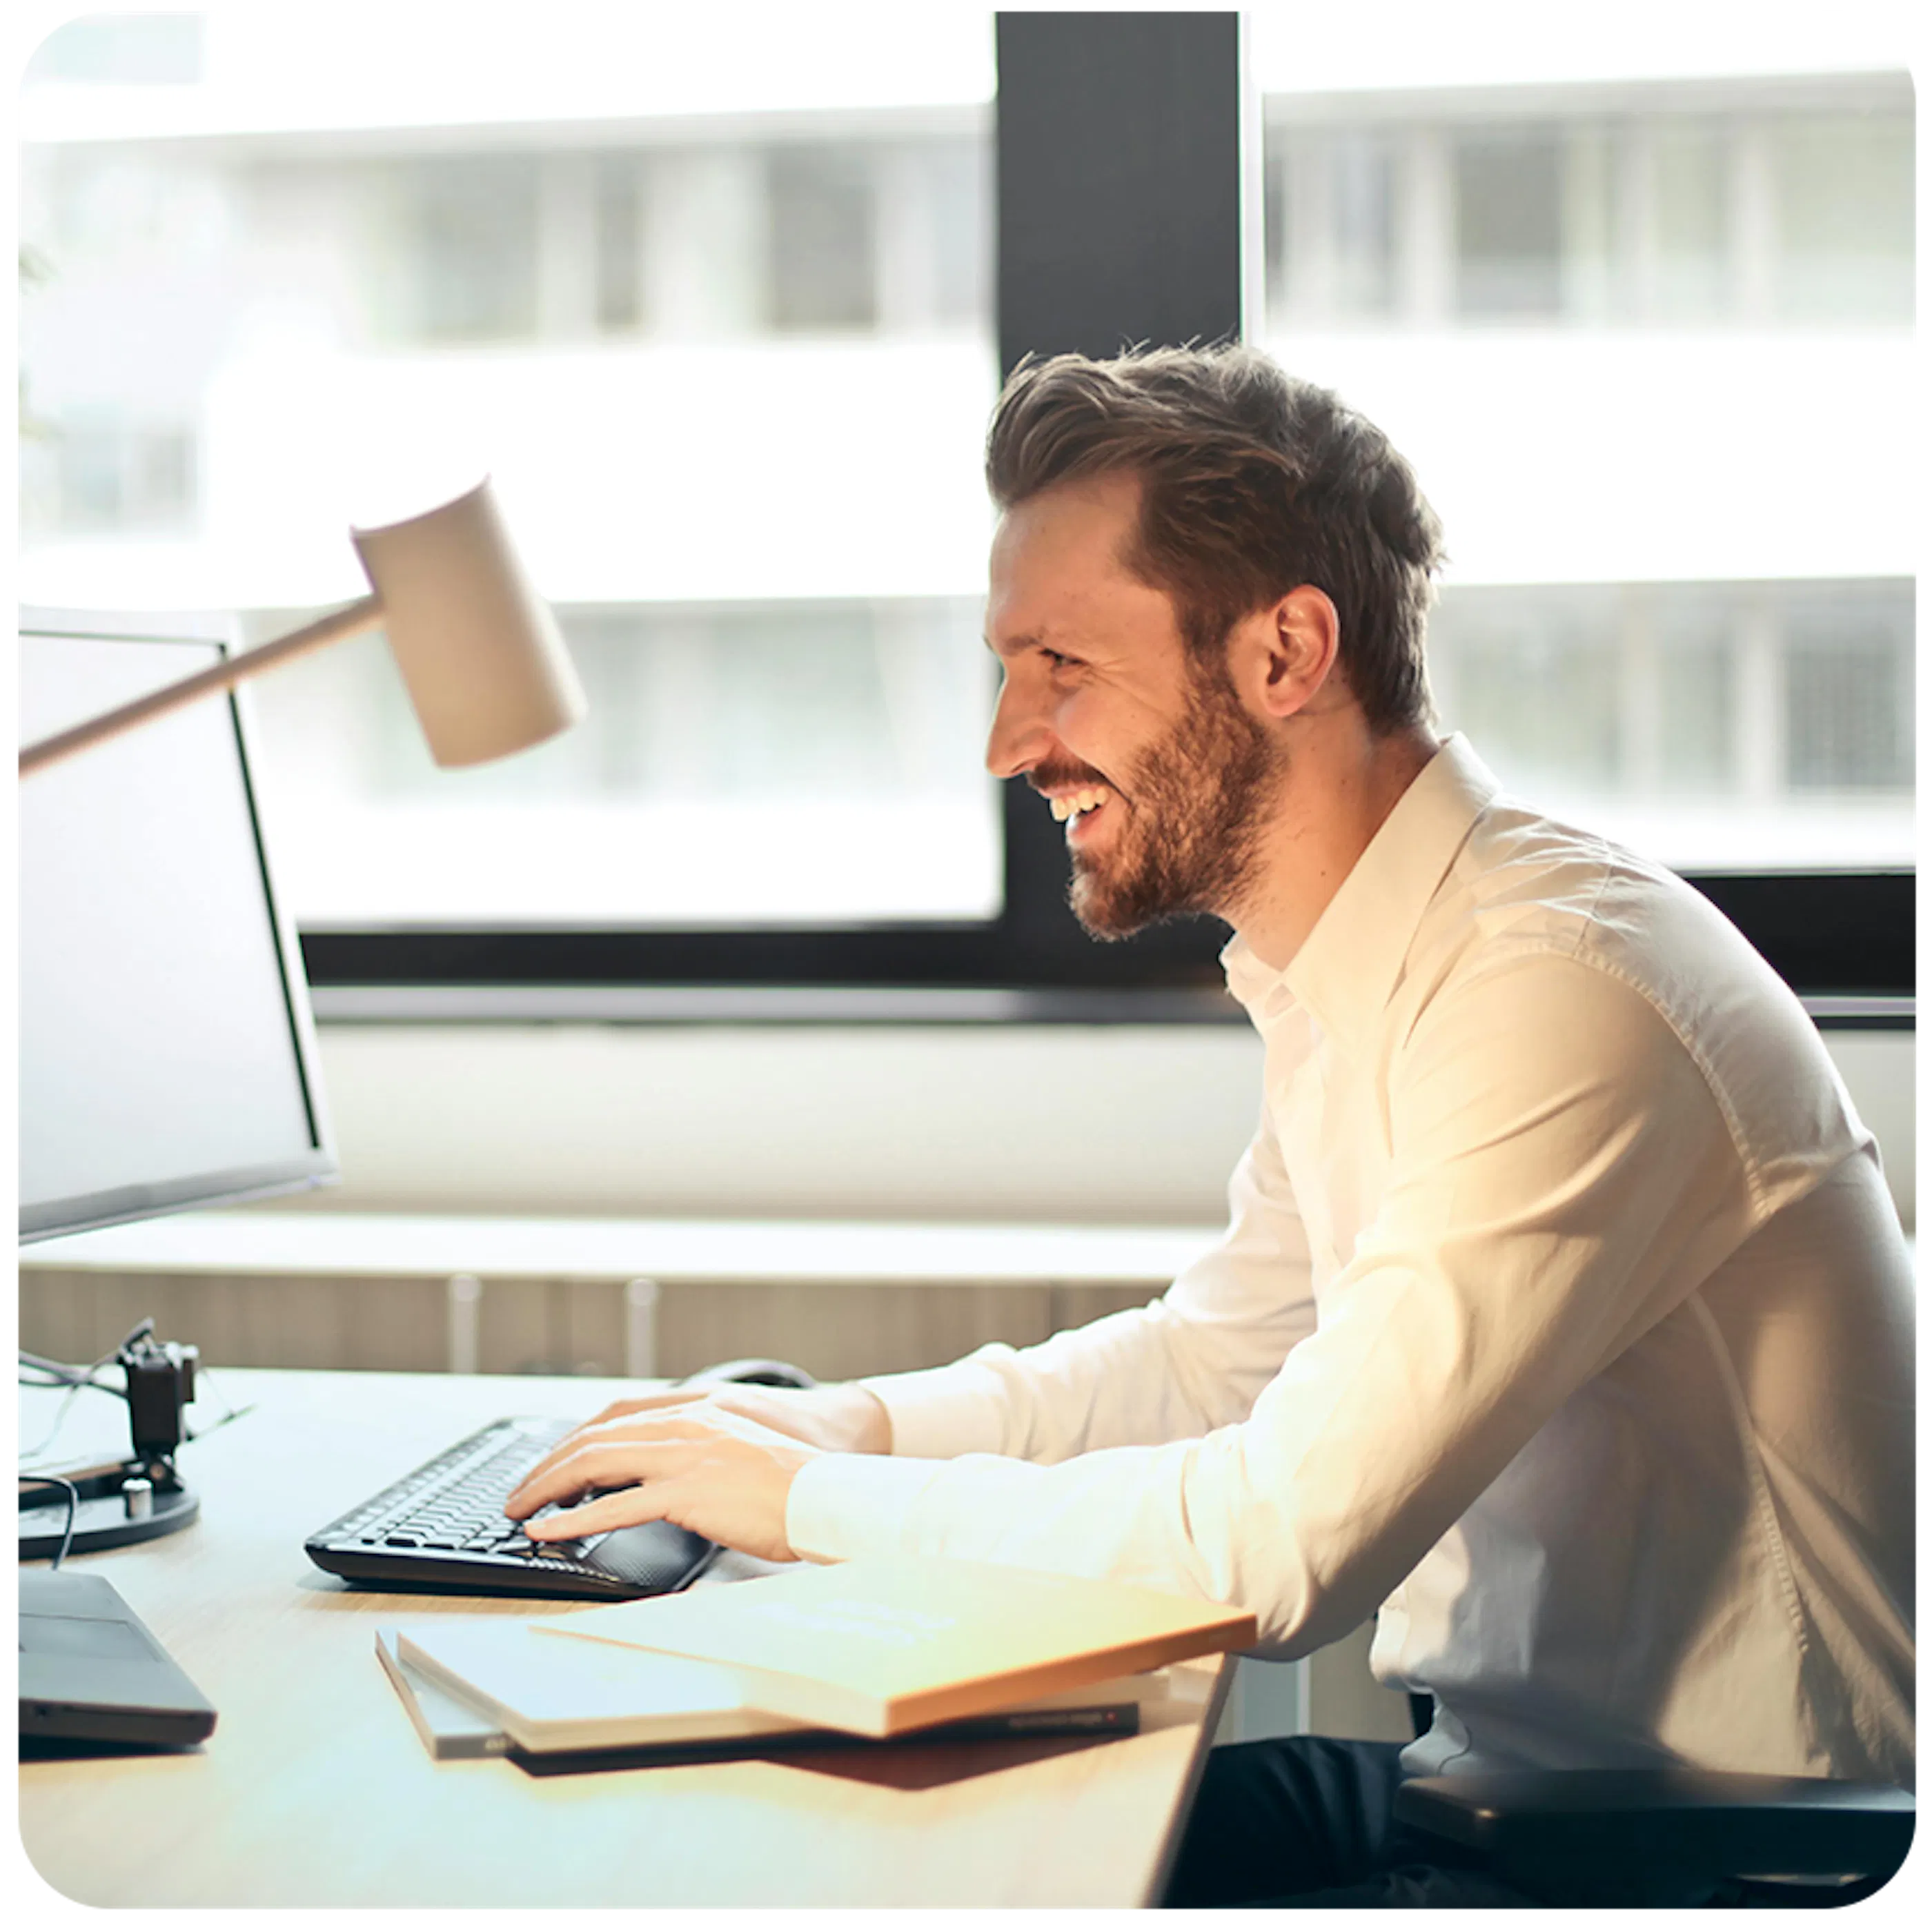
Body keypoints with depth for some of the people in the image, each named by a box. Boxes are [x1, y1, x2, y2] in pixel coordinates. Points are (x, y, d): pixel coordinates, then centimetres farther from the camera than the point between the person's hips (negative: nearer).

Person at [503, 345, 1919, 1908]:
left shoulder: (1557, 993, -25)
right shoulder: (1349, 976, 5)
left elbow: (1281, 1542, -28)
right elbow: (1219, 1354, 18)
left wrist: (808, 1500, -16)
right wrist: (843, 1423, 4)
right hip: (1487, 1775, 8)